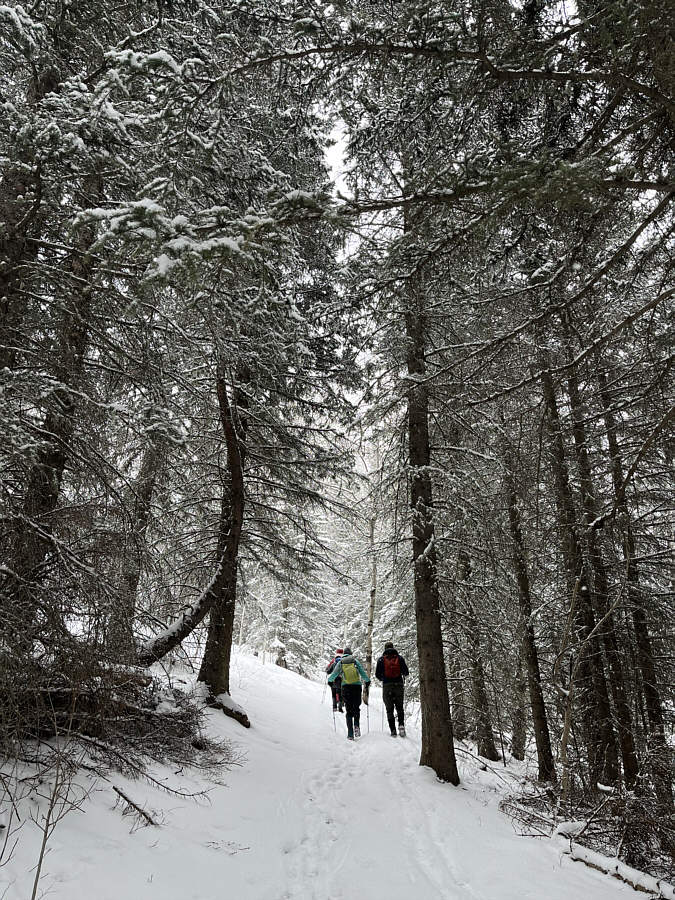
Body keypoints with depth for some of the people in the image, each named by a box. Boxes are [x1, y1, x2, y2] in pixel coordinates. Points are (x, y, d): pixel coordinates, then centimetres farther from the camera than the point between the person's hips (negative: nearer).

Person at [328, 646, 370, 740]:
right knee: (356, 708, 14)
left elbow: (334, 673, 7)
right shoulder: (355, 661, 2)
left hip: (346, 687, 1)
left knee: (349, 711, 8)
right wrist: (367, 681, 18)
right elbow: (363, 673, 1)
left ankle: (350, 734, -1)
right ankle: (356, 726, -11)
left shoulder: (340, 662, 4)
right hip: (357, 686, -1)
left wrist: (330, 680, 26)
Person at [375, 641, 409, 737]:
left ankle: (393, 730, 1)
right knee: (400, 707, 14)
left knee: (389, 709, 7)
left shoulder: (381, 659, 3)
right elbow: (406, 672, 1)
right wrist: (405, 675, 23)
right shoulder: (399, 658, 4)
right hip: (398, 685, 1)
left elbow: (377, 674, 1)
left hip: (387, 686, -1)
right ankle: (401, 725, -8)